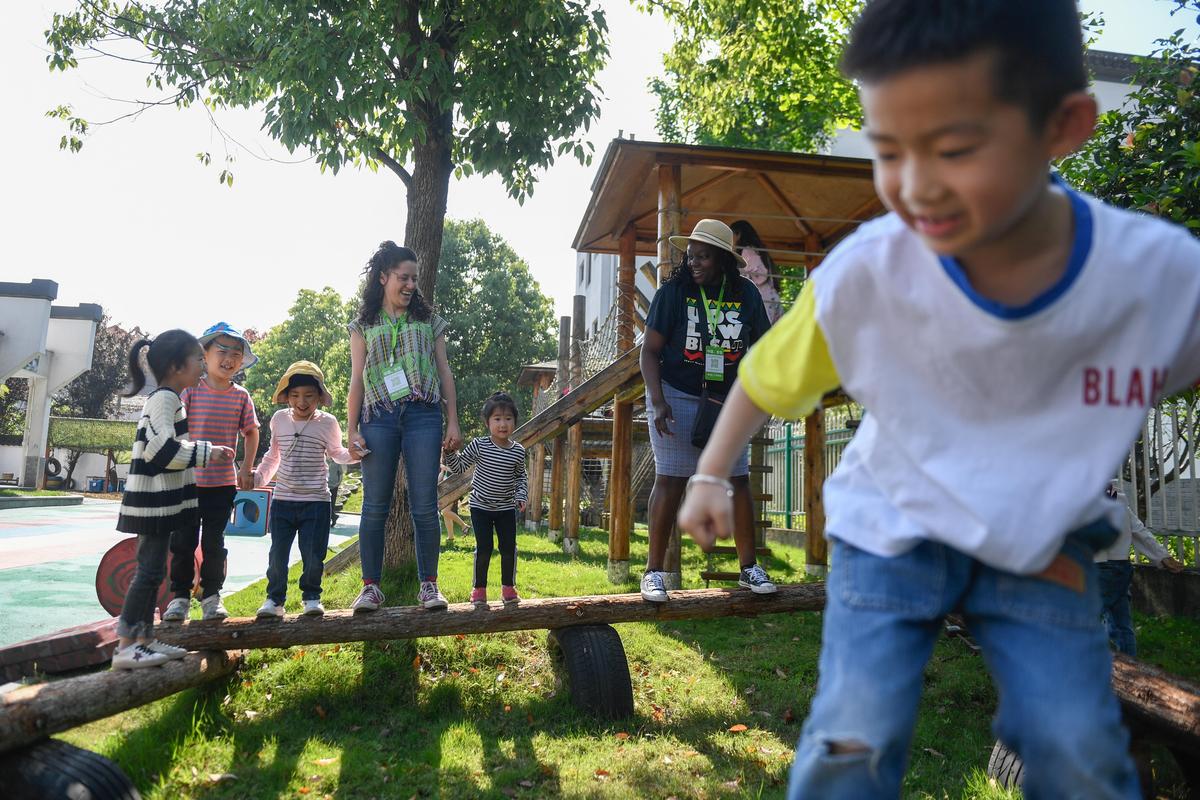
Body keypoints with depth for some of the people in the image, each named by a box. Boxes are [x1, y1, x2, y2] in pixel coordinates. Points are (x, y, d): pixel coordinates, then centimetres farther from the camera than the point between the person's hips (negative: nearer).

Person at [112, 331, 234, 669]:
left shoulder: (168, 399, 17)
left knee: (152, 570, 13)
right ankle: (125, 647, -3)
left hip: (160, 500, 10)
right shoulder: (164, 399, -14)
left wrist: (207, 452, 16)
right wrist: (207, 452, -17)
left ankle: (144, 639, 20)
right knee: (149, 570, -7)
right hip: (155, 500, -10)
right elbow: (164, 449, -24)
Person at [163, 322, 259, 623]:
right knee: (183, 541, 5)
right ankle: (180, 595, 18)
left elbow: (251, 432, 12)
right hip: (188, 480, -1)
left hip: (223, 483, 1)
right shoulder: (191, 389, -4)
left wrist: (246, 469, 4)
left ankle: (211, 595, 20)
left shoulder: (241, 396, 2)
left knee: (214, 542, 9)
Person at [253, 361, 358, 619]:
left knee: (313, 555, 0)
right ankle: (274, 598, 21)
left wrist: (352, 455, -8)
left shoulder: (327, 423, -3)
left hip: (316, 501, -2)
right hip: (282, 499, 2)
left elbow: (336, 453, 12)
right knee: (277, 554, 5)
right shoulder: (279, 419, 4)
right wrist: (259, 477, 14)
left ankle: (311, 596, 20)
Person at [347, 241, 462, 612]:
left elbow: (444, 373, 13)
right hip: (379, 417, 0)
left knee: (424, 505, -2)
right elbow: (357, 379, 10)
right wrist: (351, 430, 1)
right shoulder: (364, 326, 15)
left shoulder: (428, 321, 17)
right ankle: (371, 587, 8)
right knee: (375, 506, 0)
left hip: (423, 415, 0)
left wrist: (453, 422, 5)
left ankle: (429, 585, 5)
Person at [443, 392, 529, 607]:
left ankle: (508, 587, 21)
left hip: (507, 508, 2)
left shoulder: (518, 451, -5)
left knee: (509, 548, 5)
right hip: (481, 506, -2)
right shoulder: (479, 446, -11)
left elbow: (521, 476, 10)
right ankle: (479, 589, 15)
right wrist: (450, 452, -21)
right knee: (483, 548, -1)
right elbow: (459, 466, -4)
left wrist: (521, 496, -2)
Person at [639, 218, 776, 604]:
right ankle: (654, 572, 2)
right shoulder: (673, 291, -6)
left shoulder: (746, 294, 2)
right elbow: (650, 350, -7)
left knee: (739, 480, 4)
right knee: (670, 480, -5)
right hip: (676, 397, -3)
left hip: (727, 402, 3)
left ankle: (749, 567, 16)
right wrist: (657, 402, -17)